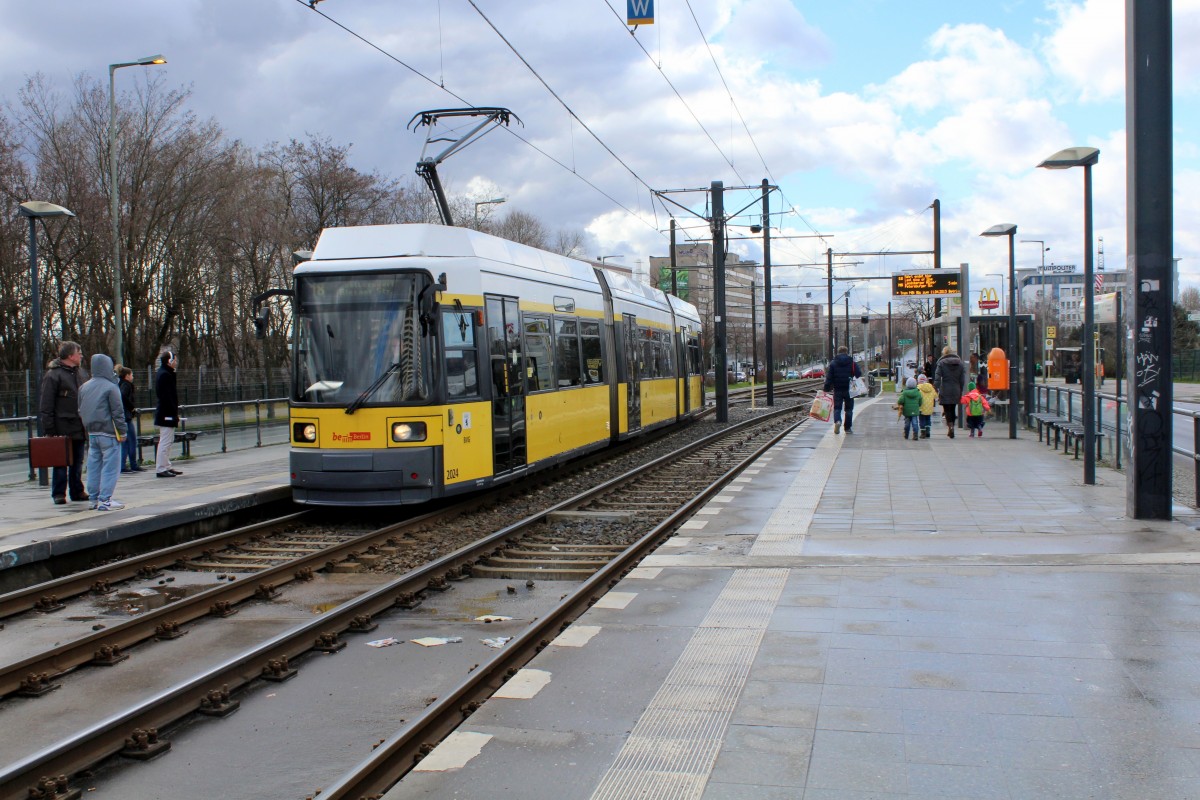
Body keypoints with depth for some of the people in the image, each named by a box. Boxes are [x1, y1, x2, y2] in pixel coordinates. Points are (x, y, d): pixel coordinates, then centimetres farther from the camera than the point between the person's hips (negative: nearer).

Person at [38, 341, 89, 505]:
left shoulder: (80, 374, 14)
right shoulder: (53, 375, -9)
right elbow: (46, 406, -11)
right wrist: (48, 430, -15)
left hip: (80, 428, 6)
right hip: (62, 429, -6)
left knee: (78, 462, 11)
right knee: (61, 463, 1)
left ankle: (77, 492, 19)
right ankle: (58, 494, 8)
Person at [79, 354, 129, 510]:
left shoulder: (84, 387, 10)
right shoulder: (111, 387, -11)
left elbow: (81, 411, 17)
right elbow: (118, 412, -12)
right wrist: (122, 431, -7)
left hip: (91, 433, 7)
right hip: (108, 433, -7)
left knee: (94, 466, 13)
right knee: (110, 466, -3)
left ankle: (93, 498, 16)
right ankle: (105, 499, -7)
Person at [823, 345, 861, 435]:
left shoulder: (833, 363, 1)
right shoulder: (852, 363, 1)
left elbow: (829, 378, -2)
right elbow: (859, 375, 0)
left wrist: (827, 389, 0)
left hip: (837, 390, 0)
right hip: (849, 390, 0)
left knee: (837, 407, 5)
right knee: (849, 408, 10)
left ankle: (837, 421, -22)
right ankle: (848, 428, 11)